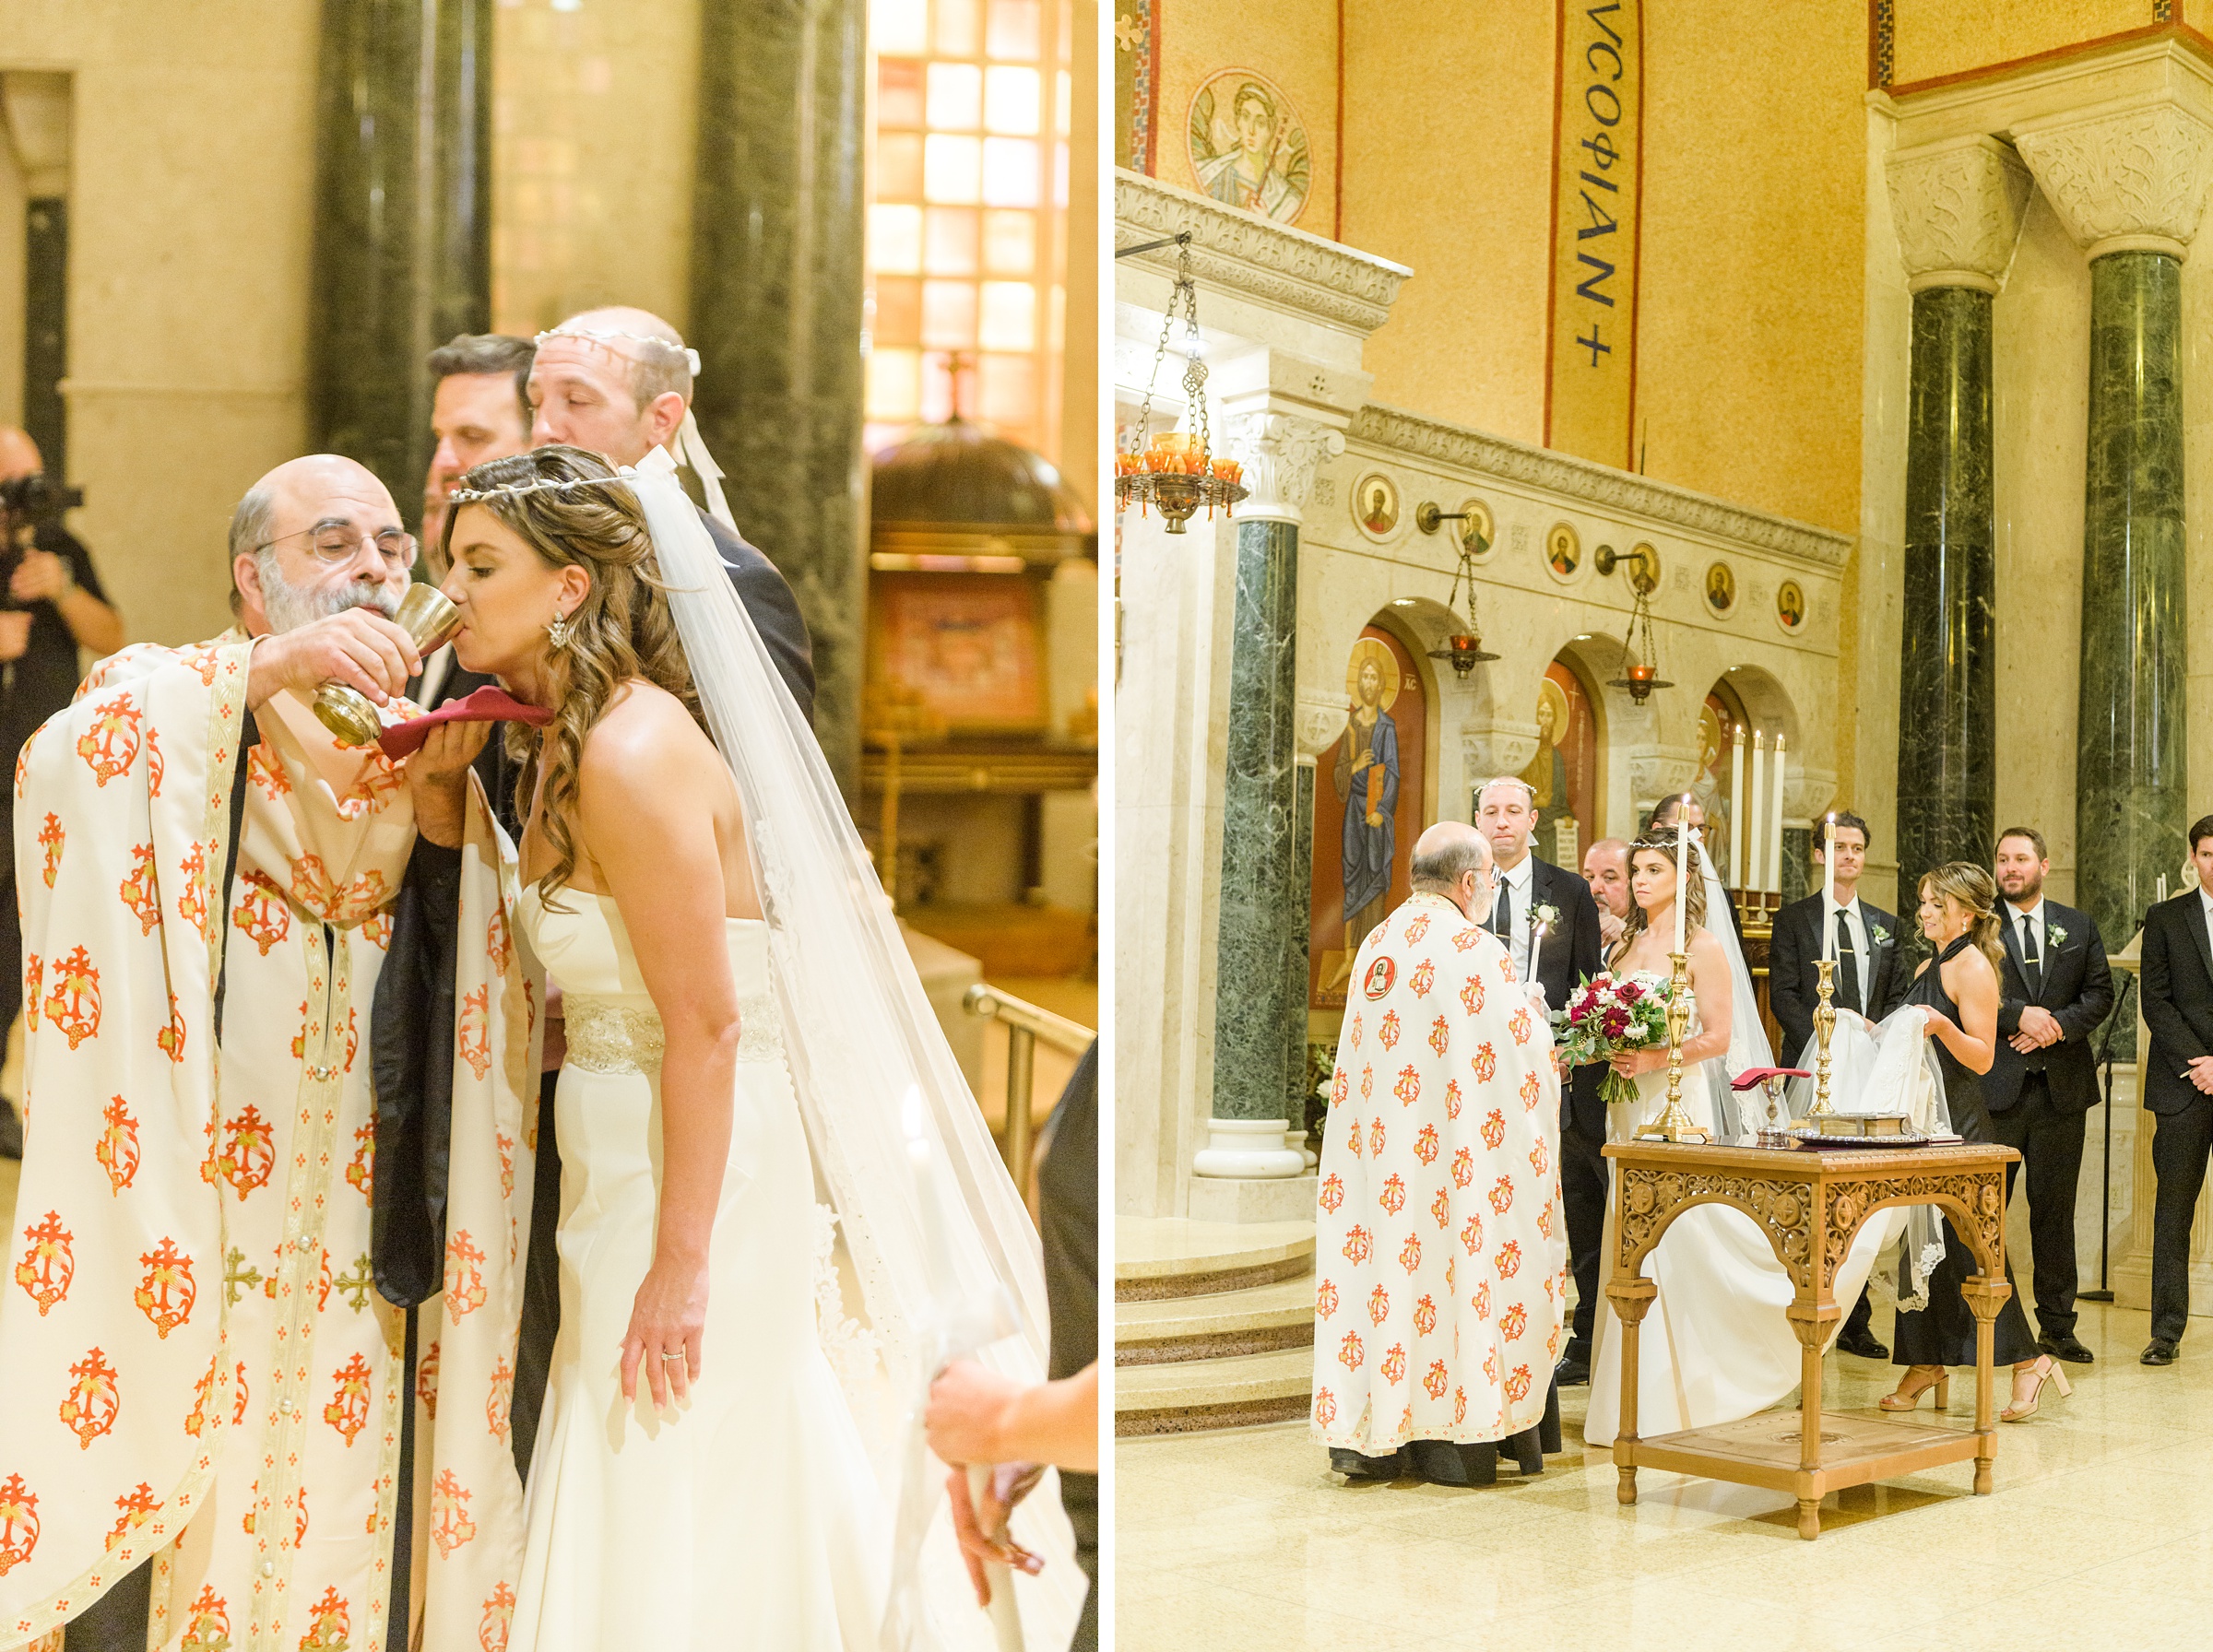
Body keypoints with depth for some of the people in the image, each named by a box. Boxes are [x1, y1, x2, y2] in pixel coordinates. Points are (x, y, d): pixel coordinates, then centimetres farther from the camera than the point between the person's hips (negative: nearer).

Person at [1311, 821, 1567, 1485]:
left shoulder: (1376, 944, 8)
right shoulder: (1476, 951, -13)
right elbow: (1521, 1051, -11)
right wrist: (1529, 1012, 12)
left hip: (1379, 1148, 6)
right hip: (1451, 1152, -6)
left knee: (1379, 1263, 8)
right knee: (1451, 1260, 2)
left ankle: (1369, 1440, 13)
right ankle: (1452, 1441, 7)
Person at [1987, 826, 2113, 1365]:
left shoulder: (2079, 927, 13)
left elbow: (2100, 993, 7)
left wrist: (2058, 1025, -9)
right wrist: (2018, 1015, -16)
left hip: (2062, 1084, 2)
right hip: (1995, 1084, -2)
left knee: (2055, 1209, 6)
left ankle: (2057, 1325, 13)